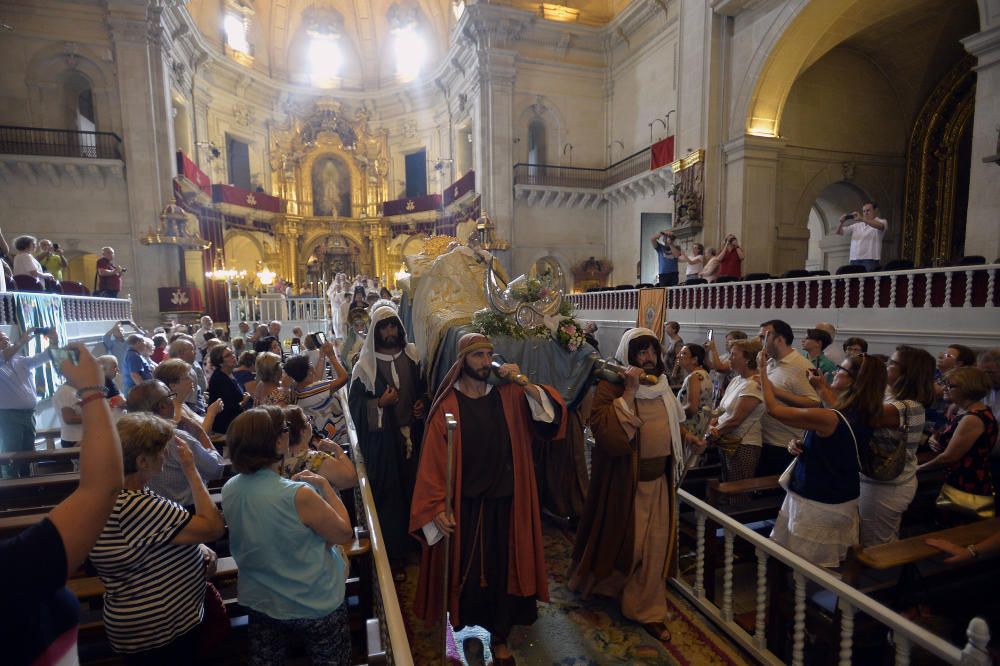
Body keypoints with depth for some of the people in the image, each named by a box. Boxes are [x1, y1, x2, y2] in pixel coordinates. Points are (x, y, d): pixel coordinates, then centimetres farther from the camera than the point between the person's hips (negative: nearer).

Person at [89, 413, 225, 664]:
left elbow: (170, 535, 12)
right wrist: (190, 470, -23)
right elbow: (214, 527, -30)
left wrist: (198, 547, -7)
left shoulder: (125, 495, 0)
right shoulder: (134, 507, -33)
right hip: (159, 634, -9)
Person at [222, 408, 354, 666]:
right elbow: (344, 533, -19)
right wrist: (325, 486, -14)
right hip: (315, 605, -5)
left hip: (259, 602, 6)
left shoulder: (229, 490, -13)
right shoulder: (298, 495, -33)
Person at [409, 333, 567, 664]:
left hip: (506, 500, 2)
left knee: (504, 569, 14)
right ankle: (462, 627, 43)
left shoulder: (510, 395, -3)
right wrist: (438, 506, -14)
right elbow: (434, 459, -10)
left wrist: (526, 385, -24)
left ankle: (500, 638, 37)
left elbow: (552, 414, -12)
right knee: (465, 571, 13)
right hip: (465, 503, -2)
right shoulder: (448, 404, -9)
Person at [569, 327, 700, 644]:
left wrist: (685, 437, 5)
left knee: (654, 545, 11)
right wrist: (629, 391, -30)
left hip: (659, 476, 6)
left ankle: (646, 608, 29)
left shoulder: (661, 384, 6)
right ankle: (599, 581, 41)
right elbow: (604, 430, -29)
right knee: (623, 540, 11)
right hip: (626, 479, -6)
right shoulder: (612, 386, -15)